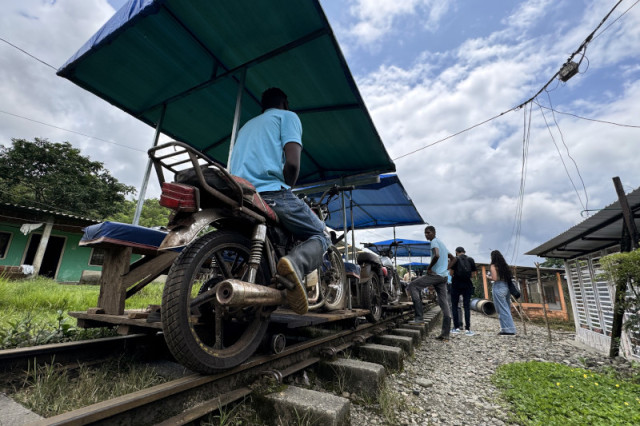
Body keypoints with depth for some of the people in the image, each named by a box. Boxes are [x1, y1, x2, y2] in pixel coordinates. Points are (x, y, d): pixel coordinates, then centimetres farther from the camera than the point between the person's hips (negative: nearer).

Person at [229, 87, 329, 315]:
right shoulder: (287, 116, 11)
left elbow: (232, 168, 30)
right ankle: (296, 263, -26)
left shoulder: (246, 125, 33)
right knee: (320, 235, 6)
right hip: (271, 192, -7)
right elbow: (292, 163, -8)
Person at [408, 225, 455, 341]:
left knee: (413, 286, -6)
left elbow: (437, 255, -26)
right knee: (444, 304, 8)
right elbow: (452, 258, 31)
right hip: (444, 276, 9)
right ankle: (445, 334, 12)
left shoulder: (434, 242, -7)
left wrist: (429, 267, -15)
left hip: (435, 274, -9)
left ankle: (419, 317, -11)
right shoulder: (442, 243, 23)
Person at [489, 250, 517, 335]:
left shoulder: (493, 266, -7)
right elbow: (508, 277, 14)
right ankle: (510, 329, 18)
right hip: (506, 286, 7)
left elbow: (494, 278, -15)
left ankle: (508, 330, -1)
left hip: (499, 287, -7)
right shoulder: (505, 266, 13)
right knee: (507, 309, 13)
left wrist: (489, 277, 3)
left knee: (502, 309, -2)